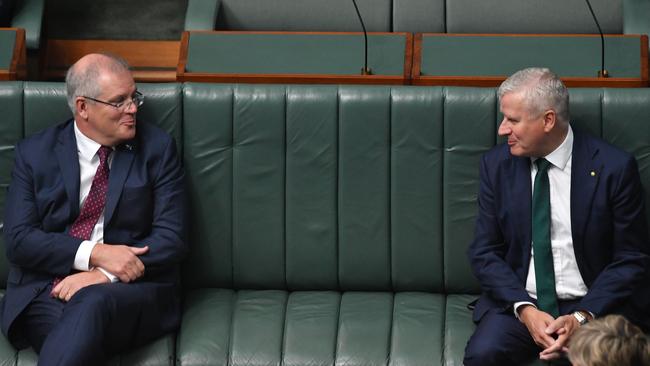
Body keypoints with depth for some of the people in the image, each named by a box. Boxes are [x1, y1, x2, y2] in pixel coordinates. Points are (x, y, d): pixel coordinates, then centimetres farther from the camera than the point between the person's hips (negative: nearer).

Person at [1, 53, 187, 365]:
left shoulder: (157, 149, 7)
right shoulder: (34, 153, 8)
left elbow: (171, 239, 0)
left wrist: (105, 276, -13)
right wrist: (95, 254, -14)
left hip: (131, 289, 0)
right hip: (44, 292, 0)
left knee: (92, 303, -36)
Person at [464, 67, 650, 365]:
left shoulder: (614, 168, -6)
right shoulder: (496, 164, 3)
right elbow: (484, 253, 4)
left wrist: (583, 317, -16)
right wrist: (524, 309, -13)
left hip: (594, 306, -2)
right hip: (517, 302, 2)